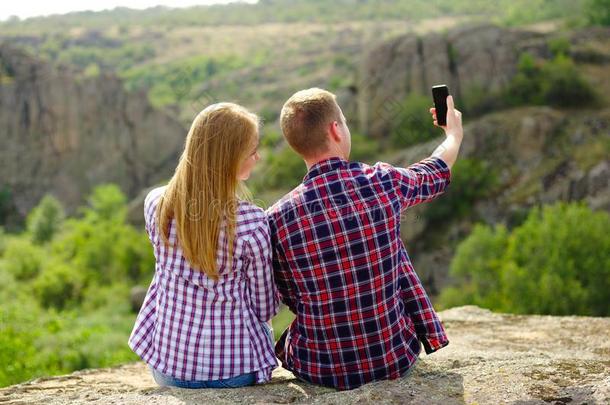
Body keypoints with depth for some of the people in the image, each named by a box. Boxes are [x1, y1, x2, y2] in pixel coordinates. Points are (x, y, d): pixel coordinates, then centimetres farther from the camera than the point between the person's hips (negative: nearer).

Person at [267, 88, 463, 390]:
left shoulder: (278, 218, -15)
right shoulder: (384, 183, -13)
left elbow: (291, 299, 0)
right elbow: (436, 173, 11)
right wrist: (454, 134, 33)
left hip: (321, 371, 0)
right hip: (395, 359, 0)